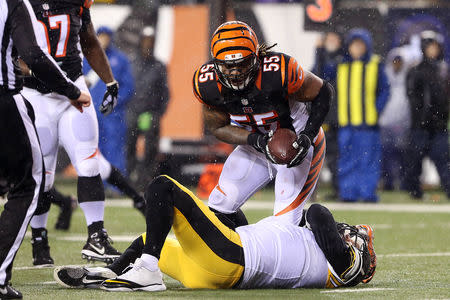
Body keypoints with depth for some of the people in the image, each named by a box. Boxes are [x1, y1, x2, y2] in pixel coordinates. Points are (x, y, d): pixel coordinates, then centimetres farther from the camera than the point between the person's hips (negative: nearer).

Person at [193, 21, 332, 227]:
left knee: (285, 222, -12)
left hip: (298, 146, -5)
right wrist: (255, 139, -24)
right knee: (219, 207, -1)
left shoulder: (278, 71, -34)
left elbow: (323, 92, -17)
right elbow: (217, 127, -6)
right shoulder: (207, 83, -21)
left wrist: (307, 136, -26)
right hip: (256, 146, 5)